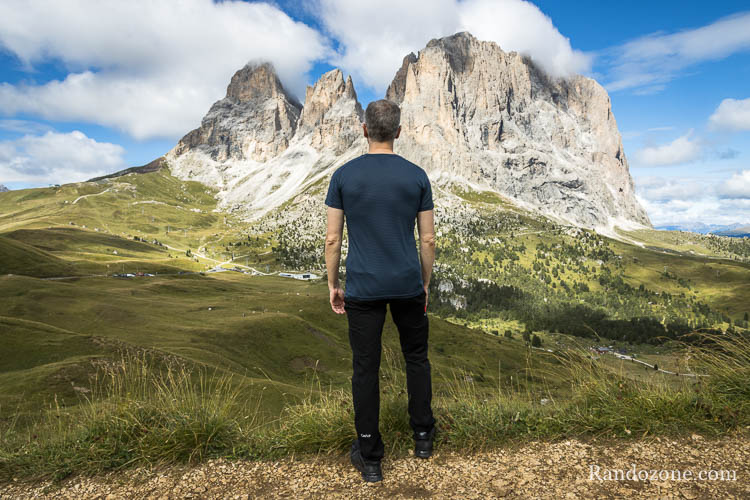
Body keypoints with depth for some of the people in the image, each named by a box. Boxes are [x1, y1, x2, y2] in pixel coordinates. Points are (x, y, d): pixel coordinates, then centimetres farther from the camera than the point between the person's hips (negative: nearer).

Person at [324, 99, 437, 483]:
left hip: (363, 289, -1)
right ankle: (422, 436, 35)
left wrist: (333, 286, 8)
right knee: (416, 358, 20)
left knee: (365, 369, 8)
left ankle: (369, 457, 20)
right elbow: (428, 239, 1)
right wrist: (425, 284, 13)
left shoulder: (344, 175, -4)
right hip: (408, 285, 1)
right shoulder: (417, 176, -1)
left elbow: (332, 239, -3)